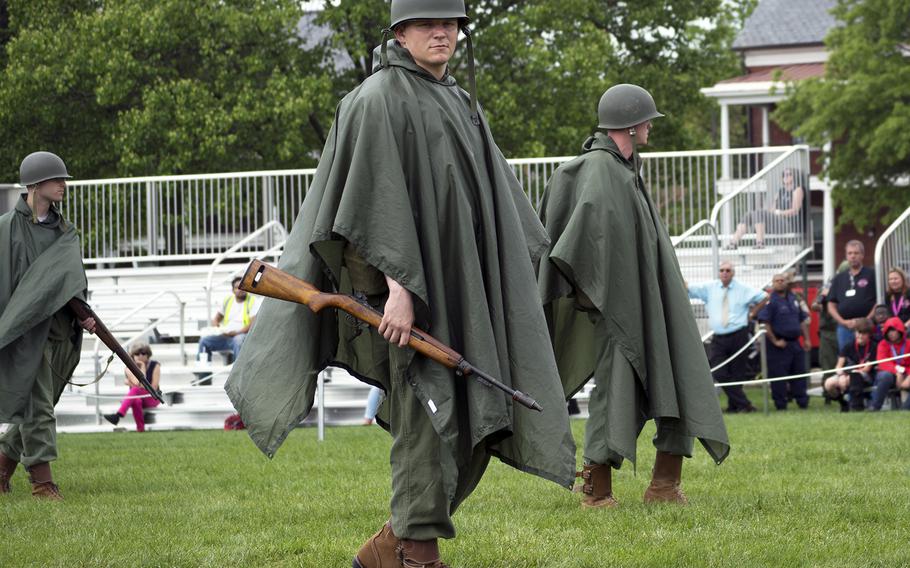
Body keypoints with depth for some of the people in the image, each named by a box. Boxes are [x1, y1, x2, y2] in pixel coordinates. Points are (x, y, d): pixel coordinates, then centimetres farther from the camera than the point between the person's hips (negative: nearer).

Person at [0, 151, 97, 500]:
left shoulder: (64, 231, 14)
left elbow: (74, 279, 16)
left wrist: (84, 315, 0)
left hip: (60, 329, 6)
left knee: (38, 404, 11)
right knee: (36, 403, -8)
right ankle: (41, 480, -6)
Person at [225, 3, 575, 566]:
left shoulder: (460, 105, 19)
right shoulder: (379, 100, -7)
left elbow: (495, 199, 23)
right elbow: (379, 197, -17)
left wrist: (516, 282, 18)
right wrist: (400, 286, -25)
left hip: (464, 287, 8)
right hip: (410, 285, -8)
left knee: (480, 425, 6)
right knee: (427, 418, -10)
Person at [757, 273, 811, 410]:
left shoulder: (794, 299, 14)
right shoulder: (771, 301, -9)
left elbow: (802, 320, 21)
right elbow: (765, 323, -16)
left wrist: (806, 339, 14)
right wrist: (774, 341, -17)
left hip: (795, 342, 7)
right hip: (779, 345, -7)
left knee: (799, 373, 10)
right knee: (778, 375, -4)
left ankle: (803, 402, 17)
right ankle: (780, 404, 2)